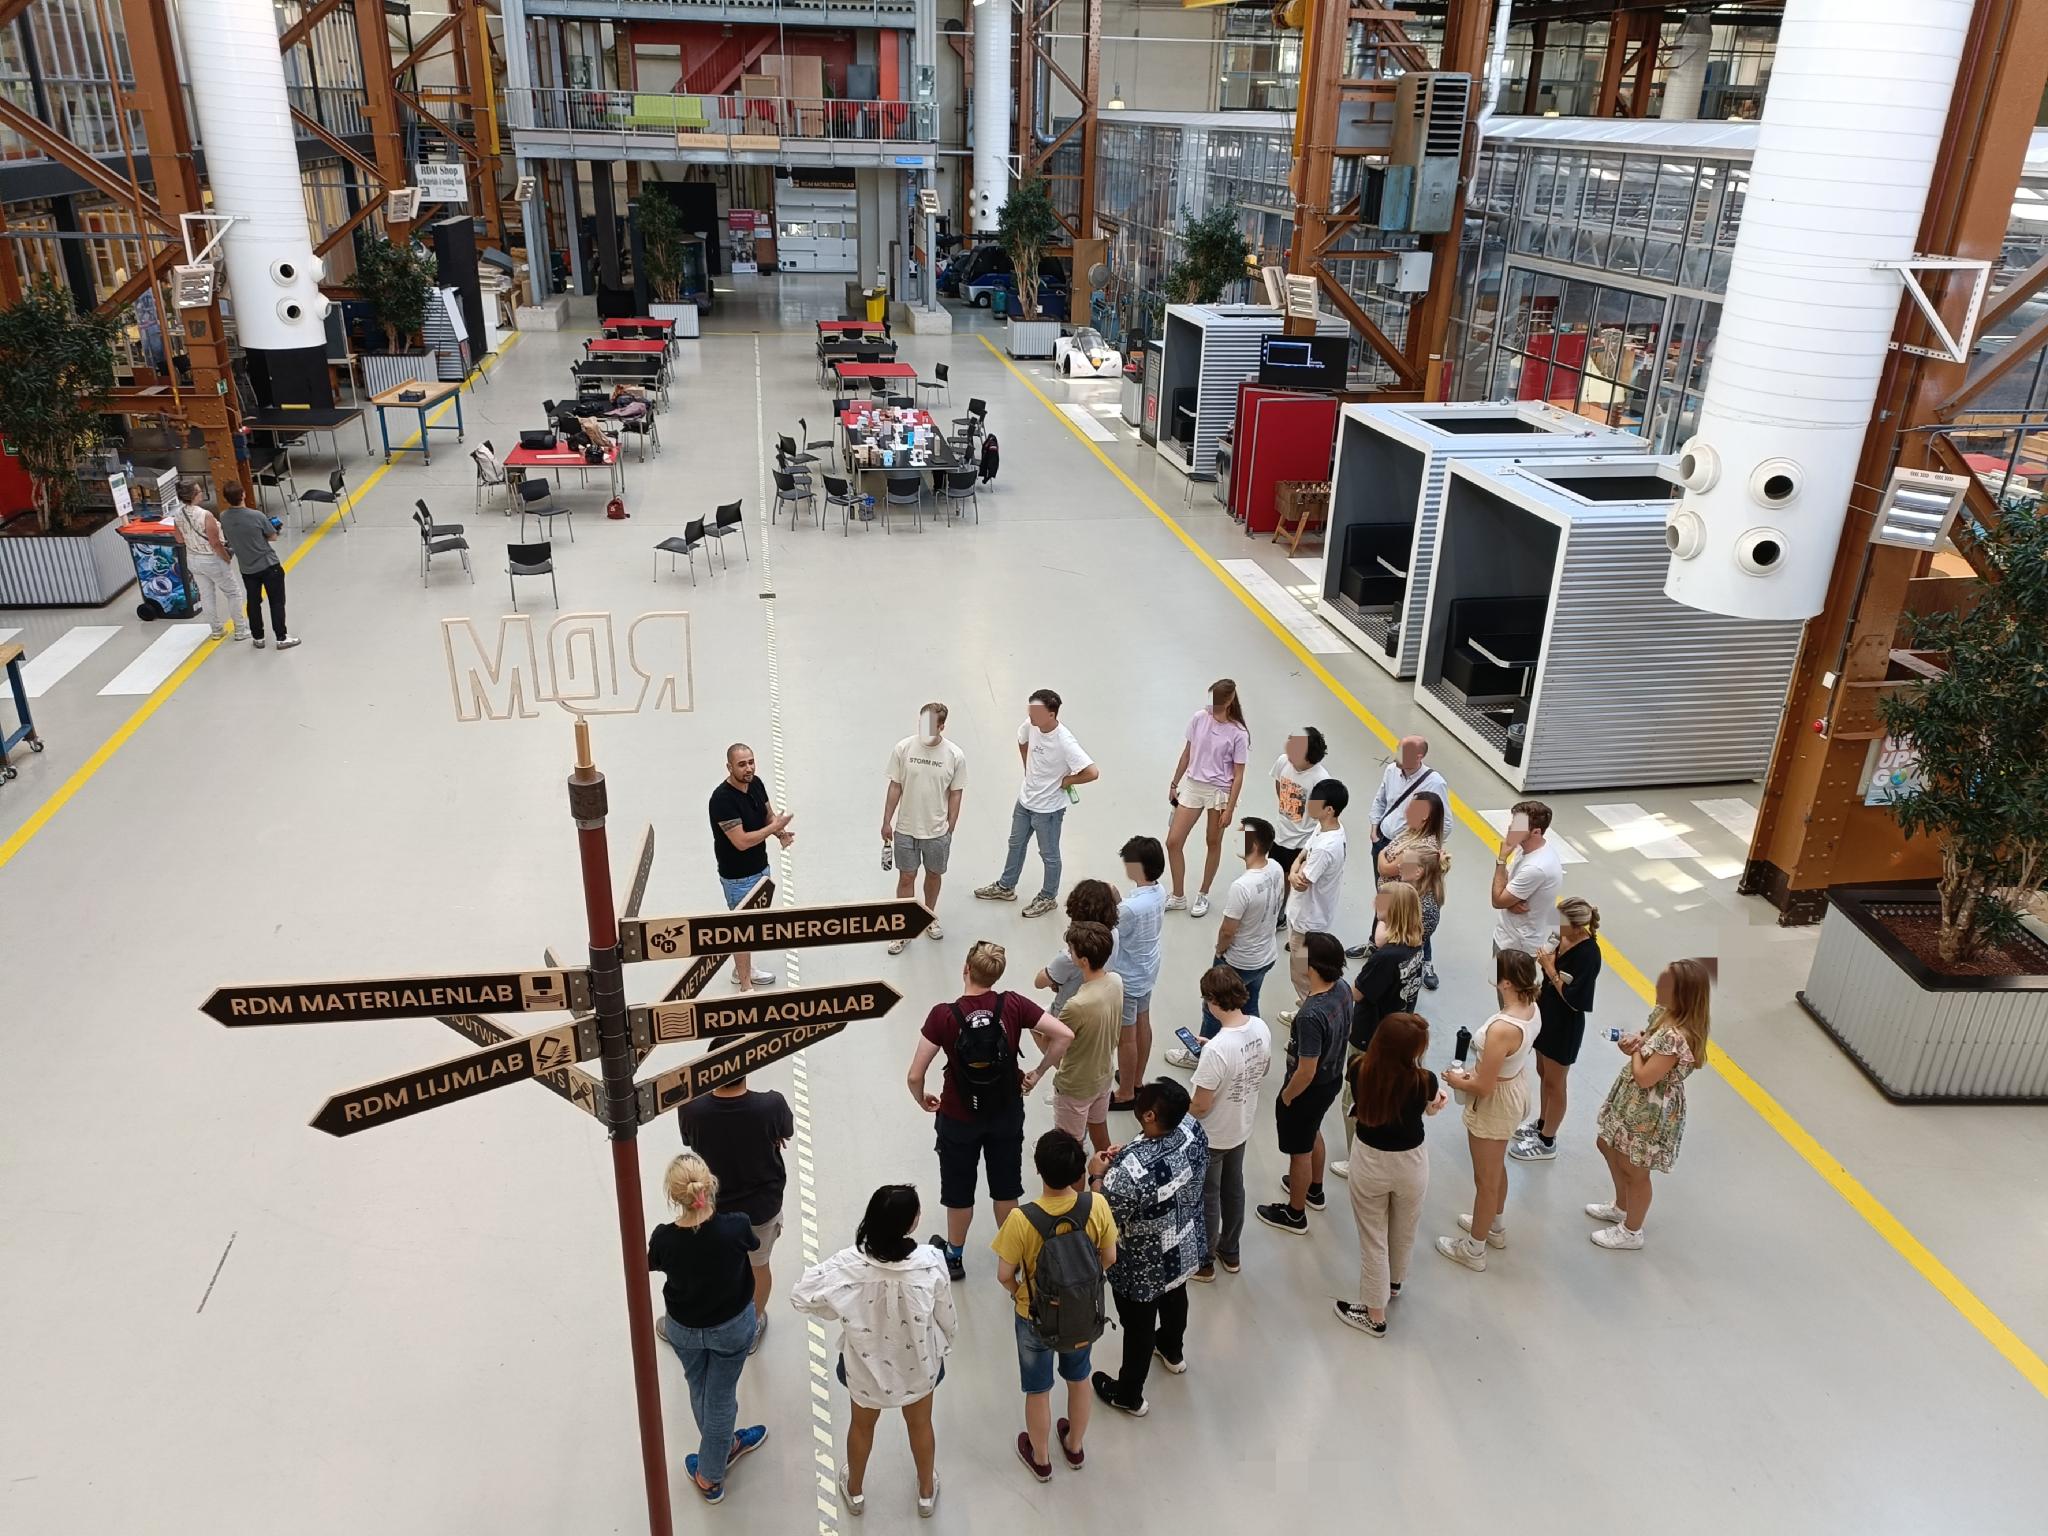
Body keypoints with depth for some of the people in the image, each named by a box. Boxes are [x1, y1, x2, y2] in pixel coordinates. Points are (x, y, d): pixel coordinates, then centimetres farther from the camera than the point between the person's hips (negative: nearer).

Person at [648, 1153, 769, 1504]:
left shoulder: (664, 1239, -31)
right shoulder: (735, 1227, -33)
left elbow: (651, 1265, -6)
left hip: (684, 1329, 1)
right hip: (732, 1326, -1)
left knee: (699, 1390, 29)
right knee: (721, 1395, 21)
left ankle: (725, 1445, 52)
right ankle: (708, 1474, 40)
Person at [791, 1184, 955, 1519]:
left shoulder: (849, 1264, -31)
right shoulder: (931, 1262, -31)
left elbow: (800, 1297, -21)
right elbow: (947, 1319, -15)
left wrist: (839, 1311, -3)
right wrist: (945, 1342, 7)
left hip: (866, 1362, 0)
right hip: (918, 1362, 0)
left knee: (862, 1424, 31)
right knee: (920, 1424, 30)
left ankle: (855, 1491, 56)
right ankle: (926, 1492, 53)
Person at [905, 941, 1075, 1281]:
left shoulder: (944, 1016, -25)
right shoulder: (1013, 1005, -18)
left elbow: (915, 1076, -21)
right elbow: (1065, 1035, -17)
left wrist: (923, 1101, 0)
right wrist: (1037, 1073, -3)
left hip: (959, 1118, -2)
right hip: (1007, 1113, 2)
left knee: (959, 1191, 20)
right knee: (1006, 1188, 22)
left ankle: (954, 1257, 41)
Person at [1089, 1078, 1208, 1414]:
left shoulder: (1132, 1168, -42)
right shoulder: (1192, 1129, -21)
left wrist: (1097, 1175, -13)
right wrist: (1128, 1154, -3)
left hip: (1144, 1265, -6)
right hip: (1184, 1248, 6)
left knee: (1138, 1328, 19)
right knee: (1175, 1298, 34)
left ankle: (1129, 1396, 44)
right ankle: (1173, 1352, 63)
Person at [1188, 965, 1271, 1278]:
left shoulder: (1216, 1050, -37)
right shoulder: (1261, 1028, -15)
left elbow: (1201, 1105, -28)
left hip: (1212, 1136, -7)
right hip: (1243, 1126, 7)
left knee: (1206, 1198, 16)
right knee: (1233, 1188, 26)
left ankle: (1204, 1262, 36)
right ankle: (1230, 1252, 46)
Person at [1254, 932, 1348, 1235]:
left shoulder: (1311, 1015, -39)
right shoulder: (1343, 990, -14)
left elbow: (1306, 1072, -31)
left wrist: (1286, 1097, -14)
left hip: (1309, 1089, -8)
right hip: (1333, 1079, 8)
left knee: (1300, 1151, 15)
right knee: (1313, 1132, 33)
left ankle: (1295, 1215, 38)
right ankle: (1314, 1190, 56)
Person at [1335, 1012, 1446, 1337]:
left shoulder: (1360, 1071, -22)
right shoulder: (1424, 1082, -27)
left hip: (1368, 1162, 0)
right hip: (1410, 1165, 0)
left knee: (1373, 1239, 17)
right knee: (1403, 1232, 28)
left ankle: (1375, 1315, 31)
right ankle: (1394, 1282, 54)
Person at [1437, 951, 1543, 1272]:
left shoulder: (1501, 1029, -38)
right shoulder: (1532, 1009, -12)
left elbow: (1483, 1087, -30)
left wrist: (1456, 1080, -10)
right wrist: (1479, 1068, 4)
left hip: (1494, 1105, -9)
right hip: (1516, 1090, 9)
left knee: (1486, 1179, 14)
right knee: (1496, 1168, 31)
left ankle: (1473, 1249, 35)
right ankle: (1494, 1226, 53)